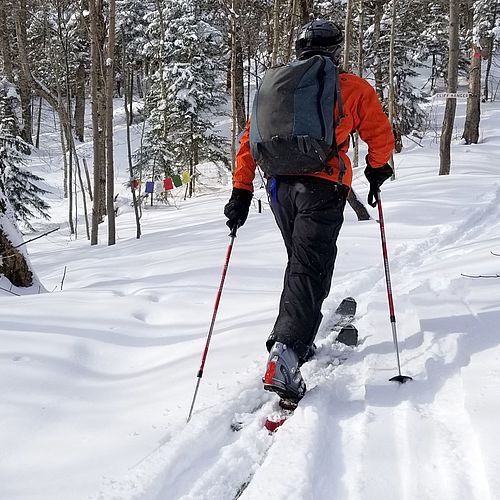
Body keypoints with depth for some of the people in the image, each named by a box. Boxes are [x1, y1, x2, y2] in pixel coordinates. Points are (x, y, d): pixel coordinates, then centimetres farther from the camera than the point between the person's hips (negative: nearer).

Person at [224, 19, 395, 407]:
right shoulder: (353, 88, 7)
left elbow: (251, 139, 11)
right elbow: (381, 139, 10)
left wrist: (241, 191, 12)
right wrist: (377, 172, 29)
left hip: (280, 186, 5)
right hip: (322, 187, -5)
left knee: (302, 262, 23)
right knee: (311, 271, -11)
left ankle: (298, 340, 25)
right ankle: (286, 351, -29)